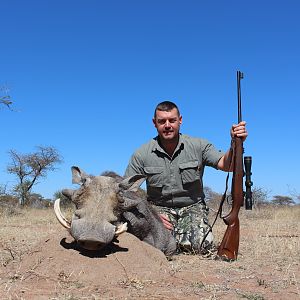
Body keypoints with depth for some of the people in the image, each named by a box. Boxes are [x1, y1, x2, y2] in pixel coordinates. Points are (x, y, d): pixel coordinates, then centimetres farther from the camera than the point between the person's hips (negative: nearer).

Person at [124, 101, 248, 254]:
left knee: (202, 246, -23)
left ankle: (179, 234, 11)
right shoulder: (142, 154, -7)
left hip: (192, 207, 1)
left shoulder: (198, 146, -5)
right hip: (160, 209, -1)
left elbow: (225, 165, -17)